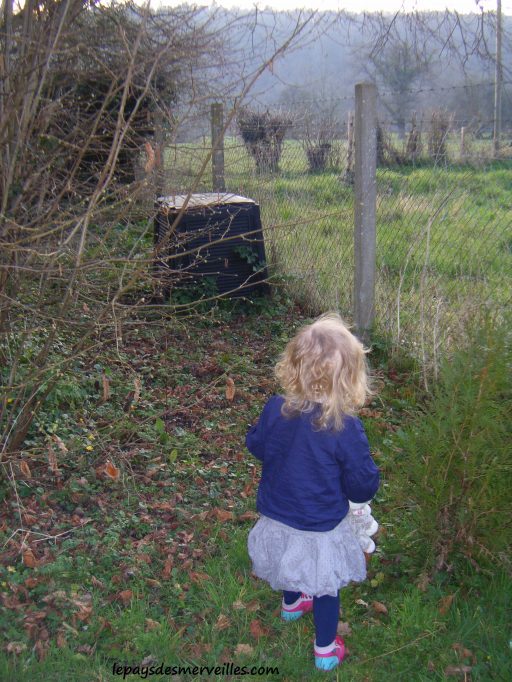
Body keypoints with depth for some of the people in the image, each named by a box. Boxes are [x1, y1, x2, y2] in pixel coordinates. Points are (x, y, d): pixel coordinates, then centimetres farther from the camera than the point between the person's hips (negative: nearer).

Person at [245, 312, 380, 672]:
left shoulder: (274, 409, -20)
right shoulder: (346, 429, -32)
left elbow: (256, 446, 0)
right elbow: (363, 487, -22)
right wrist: (368, 477, 0)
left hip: (276, 518, 4)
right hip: (322, 531, -4)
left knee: (292, 566, 34)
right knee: (326, 586, 21)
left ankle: (293, 603, 63)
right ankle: (326, 650, 41)